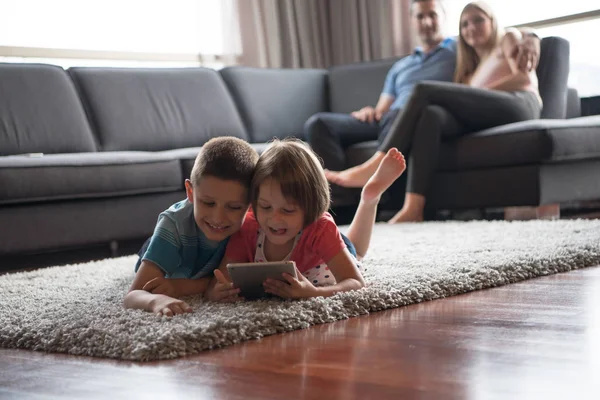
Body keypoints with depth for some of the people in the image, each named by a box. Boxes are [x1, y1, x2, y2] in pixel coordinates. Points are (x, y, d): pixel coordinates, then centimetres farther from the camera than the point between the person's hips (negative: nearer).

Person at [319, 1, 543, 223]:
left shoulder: (509, 38, 24)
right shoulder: (472, 68, 39)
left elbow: (524, 78, 4)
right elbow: (467, 105, 18)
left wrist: (481, 91, -4)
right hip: (481, 119, 5)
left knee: (425, 91, -20)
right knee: (430, 114, -28)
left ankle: (374, 167, -28)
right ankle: (413, 208, -45)